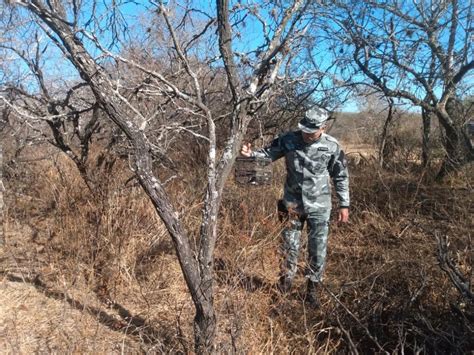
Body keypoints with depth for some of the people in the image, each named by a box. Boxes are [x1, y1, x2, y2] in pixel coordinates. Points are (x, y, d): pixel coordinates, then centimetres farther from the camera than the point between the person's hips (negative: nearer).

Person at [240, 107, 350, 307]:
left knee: (318, 249, 8)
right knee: (289, 246, 11)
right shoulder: (289, 140, -9)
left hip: (319, 207, 0)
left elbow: (341, 177, 0)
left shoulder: (332, 146, -9)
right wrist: (250, 153, -23)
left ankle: (312, 290, 27)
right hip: (292, 204, 1)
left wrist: (344, 205, 0)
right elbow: (269, 153, -2)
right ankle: (285, 284, 31)